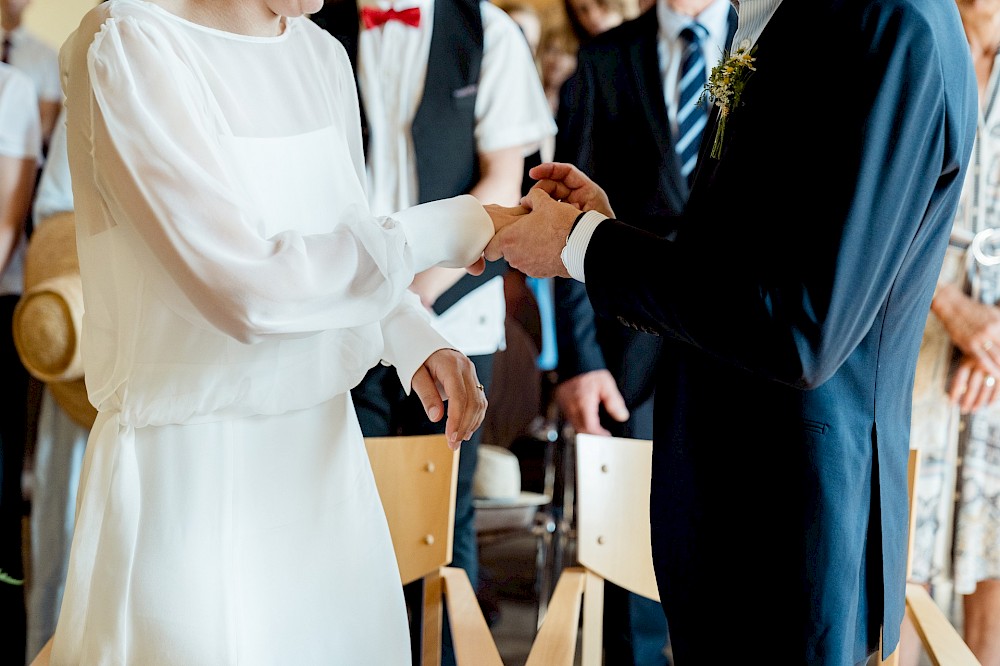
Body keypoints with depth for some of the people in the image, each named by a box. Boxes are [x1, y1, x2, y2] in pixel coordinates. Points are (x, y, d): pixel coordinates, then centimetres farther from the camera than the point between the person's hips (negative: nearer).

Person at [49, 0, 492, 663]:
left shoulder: (323, 55, 6)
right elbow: (249, 286, -24)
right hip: (192, 461, -7)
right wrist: (438, 233, -15)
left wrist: (416, 341, -2)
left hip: (322, 444, 7)